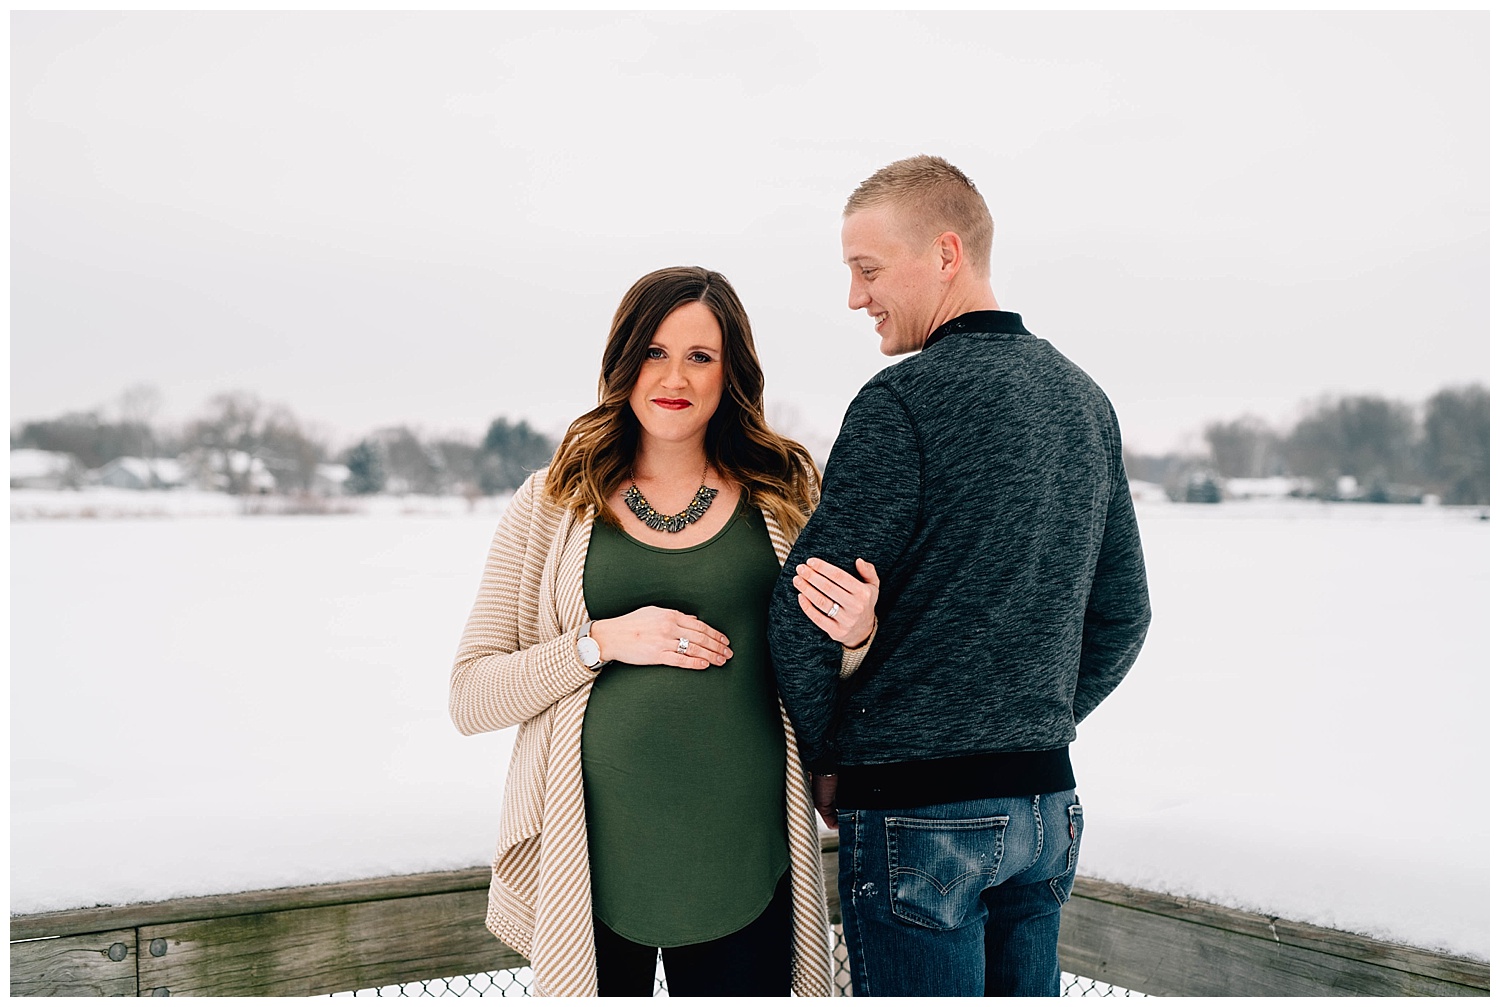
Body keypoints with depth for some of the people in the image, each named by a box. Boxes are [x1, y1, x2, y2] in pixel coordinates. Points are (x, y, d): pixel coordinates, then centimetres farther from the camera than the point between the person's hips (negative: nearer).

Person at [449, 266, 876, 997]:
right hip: (595, 871, -1)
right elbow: (469, 697, 0)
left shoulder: (782, 500, 5)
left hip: (744, 874, 1)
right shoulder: (552, 503, 3)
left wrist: (855, 635, -11)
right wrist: (603, 642, -14)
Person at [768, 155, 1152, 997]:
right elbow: (1123, 614, 15)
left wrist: (824, 758, 1)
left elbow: (805, 611, -13)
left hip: (917, 809, -7)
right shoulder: (1085, 400, 10)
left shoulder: (904, 401, -14)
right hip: (1044, 802, 7)